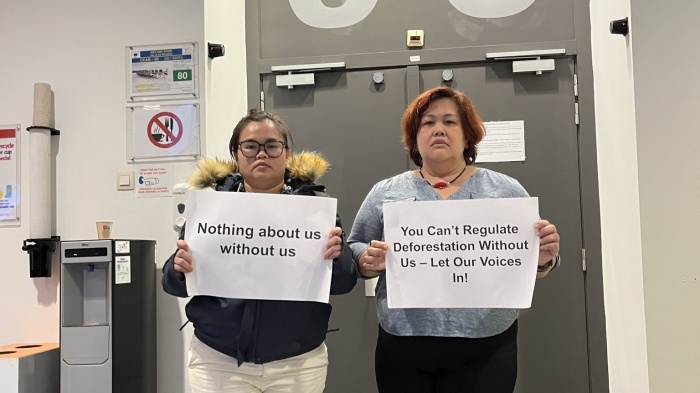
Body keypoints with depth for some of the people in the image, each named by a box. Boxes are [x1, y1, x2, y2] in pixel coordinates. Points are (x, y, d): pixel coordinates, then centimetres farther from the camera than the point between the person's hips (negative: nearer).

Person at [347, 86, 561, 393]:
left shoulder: (506, 190, 5)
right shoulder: (385, 193, 6)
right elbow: (354, 252, 8)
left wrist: (543, 258, -15)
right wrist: (370, 260, -13)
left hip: (486, 350, 0)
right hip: (403, 350, 1)